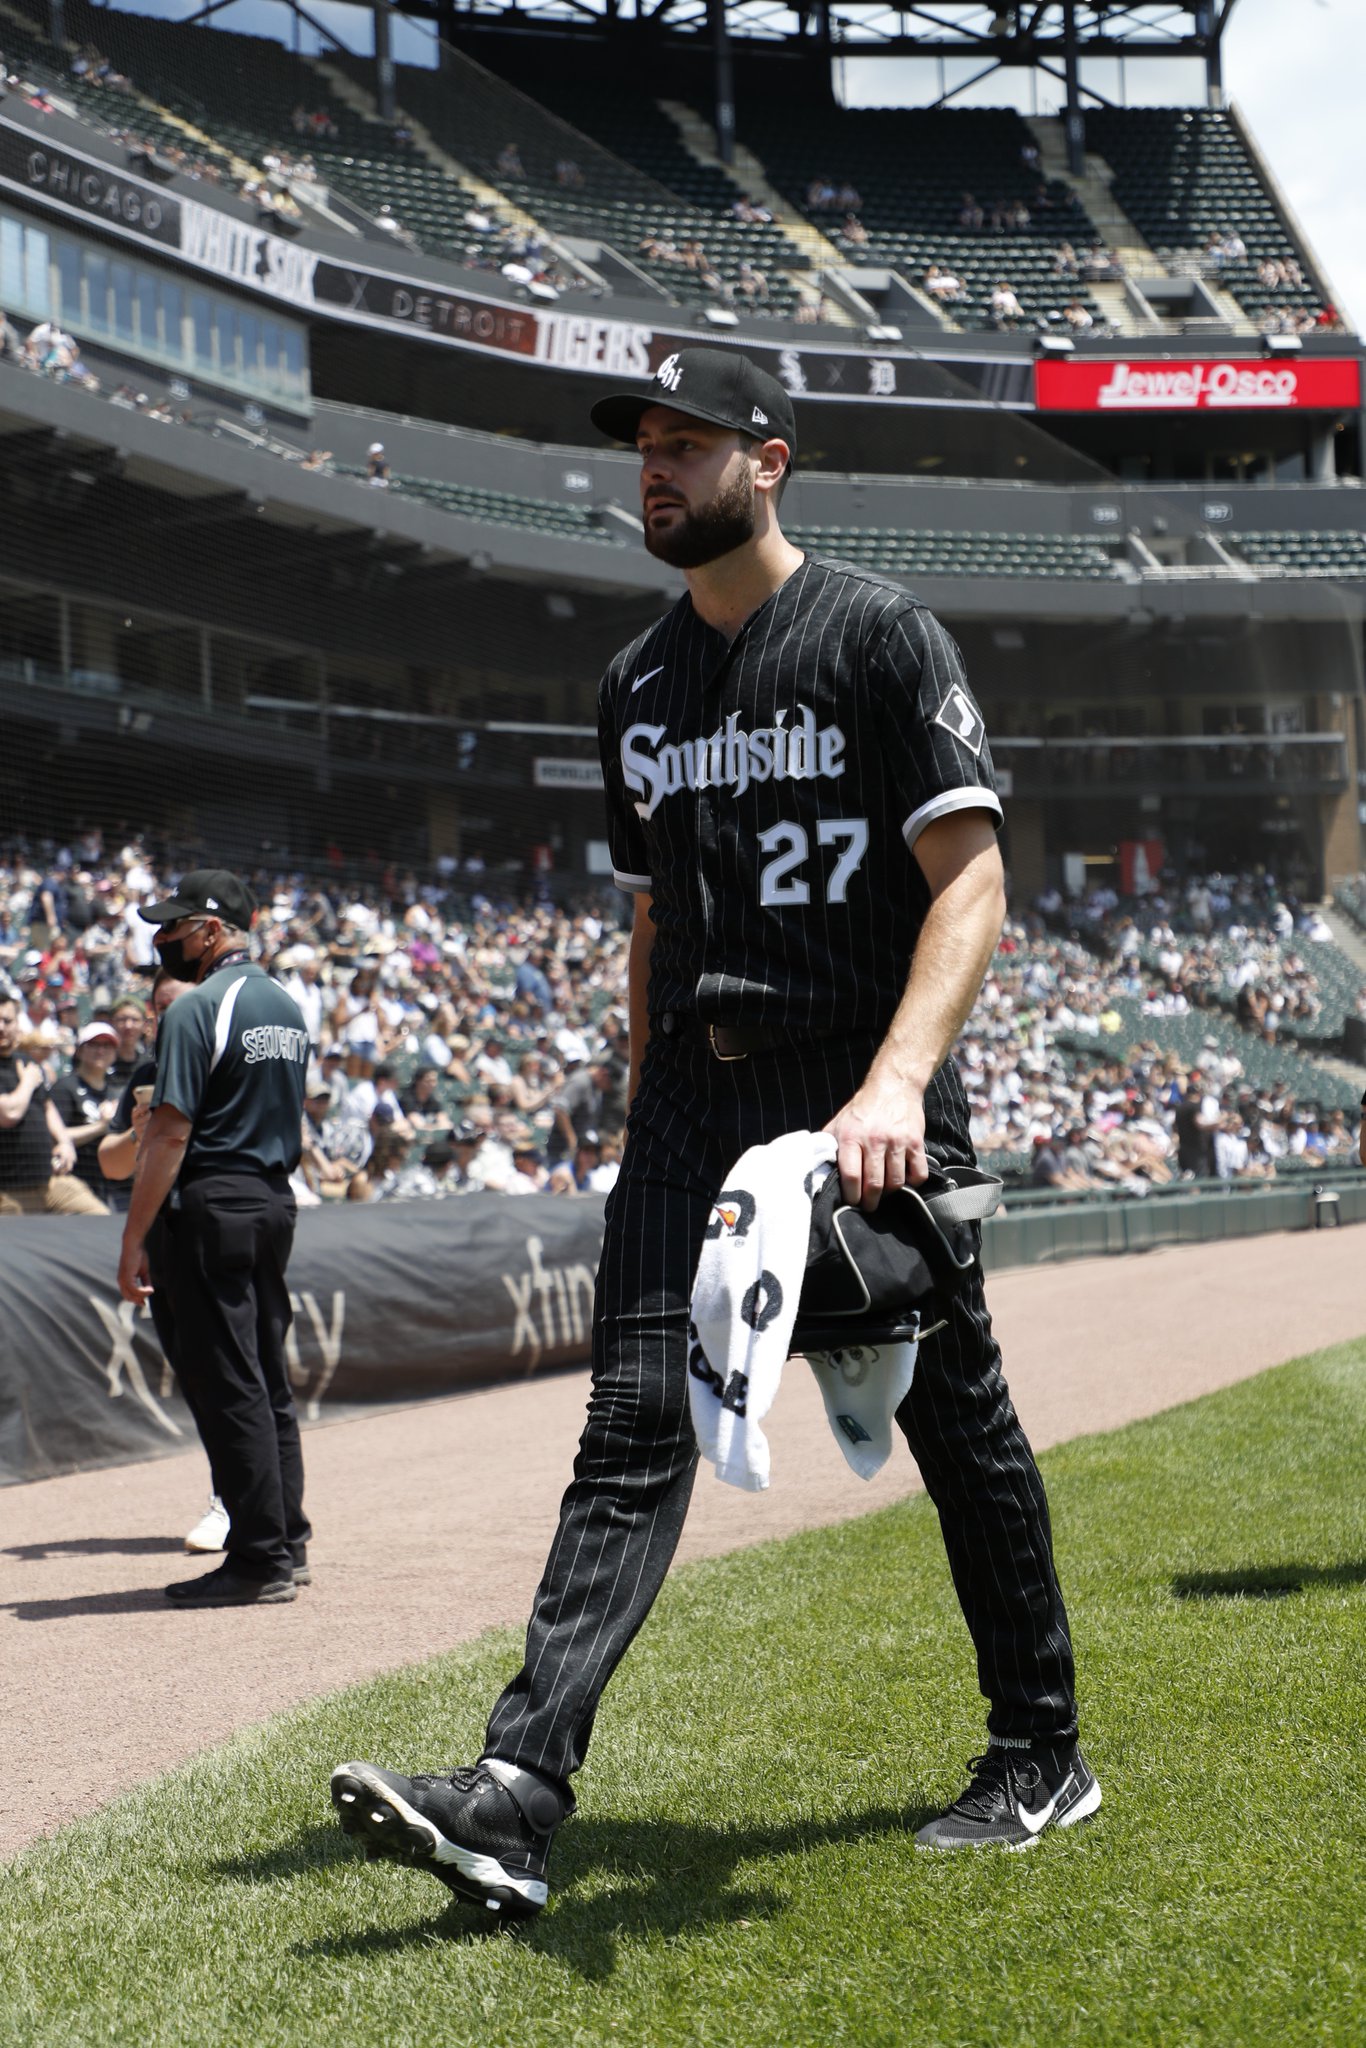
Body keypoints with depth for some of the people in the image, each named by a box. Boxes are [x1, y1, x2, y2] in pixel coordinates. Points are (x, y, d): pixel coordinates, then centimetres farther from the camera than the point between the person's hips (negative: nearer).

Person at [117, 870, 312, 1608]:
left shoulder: (197, 1009, -13)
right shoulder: (287, 1008, 14)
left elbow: (170, 1135, -17)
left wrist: (133, 1241, -16)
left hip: (214, 1205, -9)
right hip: (276, 1200, 9)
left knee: (226, 1383, -5)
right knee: (267, 1379, 14)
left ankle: (259, 1561, -4)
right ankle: (287, 1541, 18)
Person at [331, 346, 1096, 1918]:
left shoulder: (878, 635, -3)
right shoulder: (640, 687, 16)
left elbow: (971, 876, -12)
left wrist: (896, 1081, -26)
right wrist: (648, 1111, 17)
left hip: (864, 1084, -5)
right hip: (695, 1086, 5)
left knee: (952, 1415, 4)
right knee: (635, 1427, -6)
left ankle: (1041, 1756, 22)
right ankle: (515, 1799, -15)